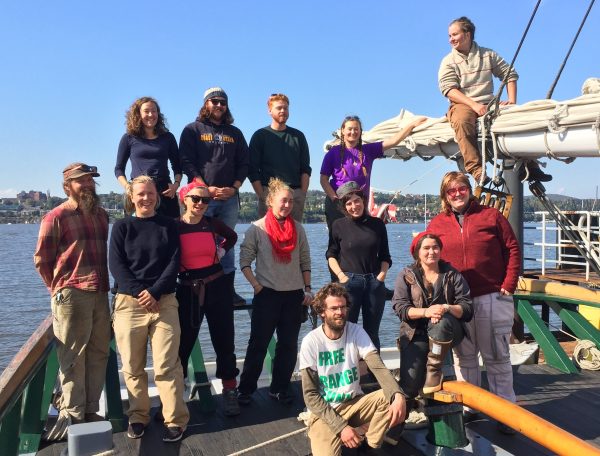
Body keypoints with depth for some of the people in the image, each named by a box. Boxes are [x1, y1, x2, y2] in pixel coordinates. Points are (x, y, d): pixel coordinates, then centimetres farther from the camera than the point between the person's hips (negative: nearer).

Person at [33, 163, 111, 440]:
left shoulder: (101, 215, 14)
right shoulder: (56, 217, -4)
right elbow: (41, 260, -3)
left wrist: (104, 284, 12)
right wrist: (60, 288, -1)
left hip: (100, 294, 6)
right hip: (71, 295, -6)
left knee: (98, 354, 10)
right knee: (73, 357, -1)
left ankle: (90, 410, 21)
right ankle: (72, 415, 10)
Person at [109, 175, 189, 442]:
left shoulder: (168, 225, 8)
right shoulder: (122, 227, 8)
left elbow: (174, 263, 1)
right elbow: (115, 265, -1)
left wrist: (155, 292, -11)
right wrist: (139, 292, -13)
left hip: (164, 302, -1)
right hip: (128, 303, 1)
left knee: (167, 365, -4)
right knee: (133, 367, 6)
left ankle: (175, 420, 6)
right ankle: (138, 417, 21)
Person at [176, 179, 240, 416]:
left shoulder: (212, 223, 1)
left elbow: (232, 236, 21)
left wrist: (222, 250, 6)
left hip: (216, 289, 2)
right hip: (187, 292, -2)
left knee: (224, 343, 9)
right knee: (182, 345, 7)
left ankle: (230, 393, 23)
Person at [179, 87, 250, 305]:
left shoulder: (234, 133, 18)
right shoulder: (193, 130, 8)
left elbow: (244, 164, 14)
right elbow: (187, 162, -2)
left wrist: (234, 188, -3)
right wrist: (207, 188, -12)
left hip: (230, 197, 3)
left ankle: (229, 289, 7)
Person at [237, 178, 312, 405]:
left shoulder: (298, 228, 6)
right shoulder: (257, 228, -4)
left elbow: (305, 261, 9)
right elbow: (245, 261, -4)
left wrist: (307, 289, 4)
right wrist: (257, 286, -11)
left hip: (294, 295, 4)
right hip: (267, 294, -4)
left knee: (289, 345, 9)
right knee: (258, 344, 2)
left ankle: (279, 388, 22)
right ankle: (246, 389, 13)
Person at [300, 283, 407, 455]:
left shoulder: (356, 332, -7)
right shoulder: (310, 342, -14)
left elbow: (379, 368, -19)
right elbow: (311, 395, -12)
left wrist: (398, 395, -40)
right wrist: (341, 426, -22)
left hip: (355, 404, 3)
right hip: (325, 411, -2)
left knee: (391, 396, -24)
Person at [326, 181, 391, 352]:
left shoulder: (377, 224, 7)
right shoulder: (339, 225, 2)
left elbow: (385, 256, 13)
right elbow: (331, 254, 6)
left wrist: (381, 275, -1)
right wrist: (340, 275, -6)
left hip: (375, 282, 2)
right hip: (349, 281, -2)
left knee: (372, 331, 8)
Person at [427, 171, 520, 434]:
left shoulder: (491, 216, 0)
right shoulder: (437, 224, 5)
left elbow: (513, 250, 1)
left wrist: (508, 285, -6)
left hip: (492, 299, -2)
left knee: (497, 358, 7)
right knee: (464, 358, 13)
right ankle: (468, 407, 27)